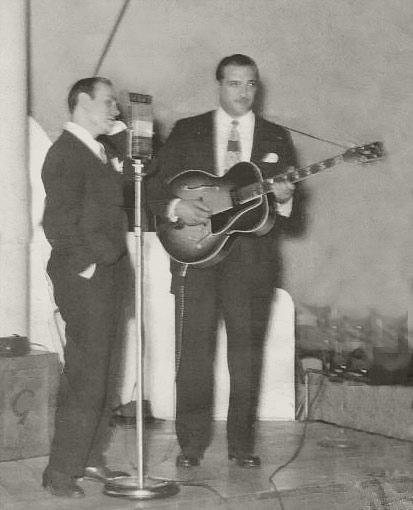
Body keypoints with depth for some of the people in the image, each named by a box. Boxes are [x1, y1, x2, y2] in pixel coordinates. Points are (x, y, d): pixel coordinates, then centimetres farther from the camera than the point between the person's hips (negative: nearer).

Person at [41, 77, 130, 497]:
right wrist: (85, 266, -17)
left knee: (104, 371, 14)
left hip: (105, 276, 10)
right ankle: (61, 473, 2)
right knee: (85, 374, -7)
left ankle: (90, 459, 25)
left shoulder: (99, 152, 17)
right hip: (85, 278, -9)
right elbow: (57, 223, -18)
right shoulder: (67, 153, -12)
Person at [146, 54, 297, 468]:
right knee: (193, 351, 1)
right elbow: (155, 184, 6)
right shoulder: (187, 131, 8)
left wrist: (283, 197, -13)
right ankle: (191, 442, 13)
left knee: (247, 352, 5)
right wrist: (176, 207, -13)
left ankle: (241, 443, 15)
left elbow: (290, 201, 10)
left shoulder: (276, 138, 11)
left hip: (253, 258, 1)